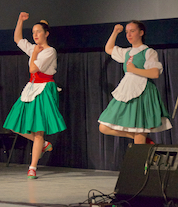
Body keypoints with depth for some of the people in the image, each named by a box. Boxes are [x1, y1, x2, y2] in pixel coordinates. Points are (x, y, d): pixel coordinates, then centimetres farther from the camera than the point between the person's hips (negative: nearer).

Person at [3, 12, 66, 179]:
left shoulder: (50, 51, -10)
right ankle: (44, 144, 25)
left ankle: (32, 168, -9)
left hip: (44, 91, -8)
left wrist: (34, 54, -2)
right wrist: (20, 21, 17)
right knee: (17, 126, 6)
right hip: (31, 90, 8)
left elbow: (33, 69, -17)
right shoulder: (34, 48, 13)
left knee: (38, 130, -10)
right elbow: (17, 39, 26)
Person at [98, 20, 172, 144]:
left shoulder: (149, 52, -1)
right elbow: (108, 49, 34)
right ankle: (146, 140, 6)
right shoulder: (127, 53, 18)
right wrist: (115, 32, 25)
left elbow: (155, 73, -15)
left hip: (142, 94, -7)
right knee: (104, 128, 0)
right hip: (126, 95, 7)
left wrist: (134, 70, -11)